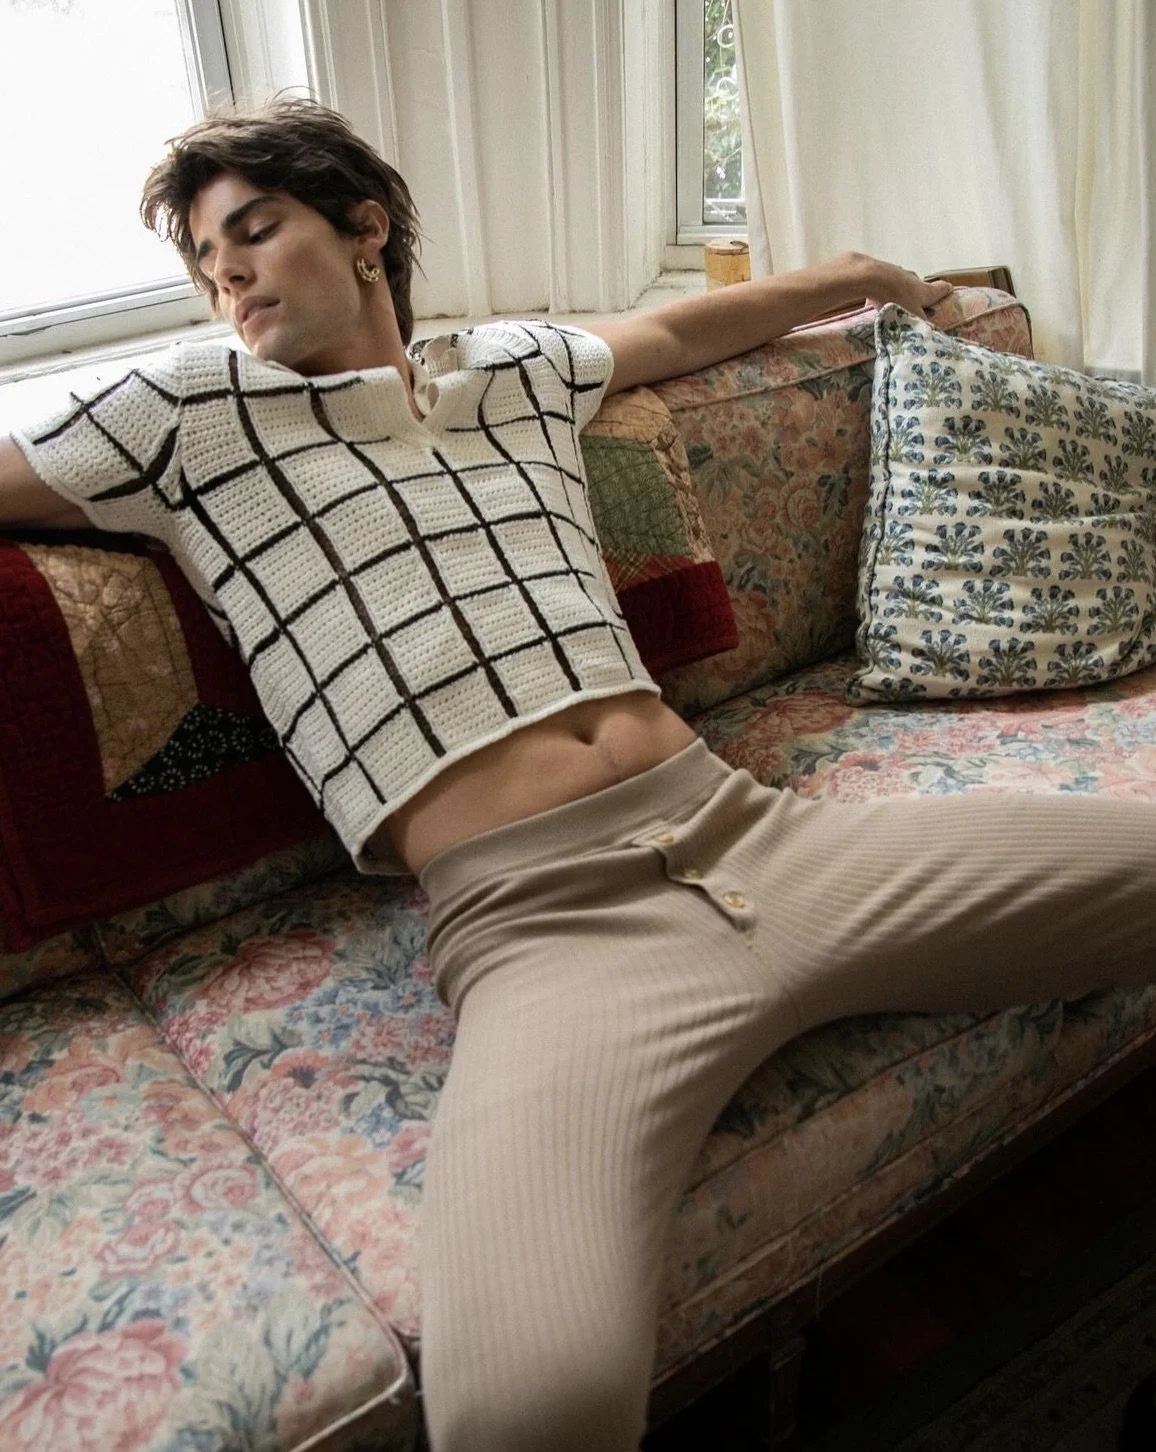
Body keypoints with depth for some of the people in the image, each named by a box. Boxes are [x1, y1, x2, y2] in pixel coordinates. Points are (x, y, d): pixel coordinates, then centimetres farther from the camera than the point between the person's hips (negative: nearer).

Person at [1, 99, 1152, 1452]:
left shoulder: (520, 363, 24)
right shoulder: (189, 408, 12)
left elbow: (680, 328, 44)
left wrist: (848, 274, 57)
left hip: (759, 831, 7)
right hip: (540, 923, -6)